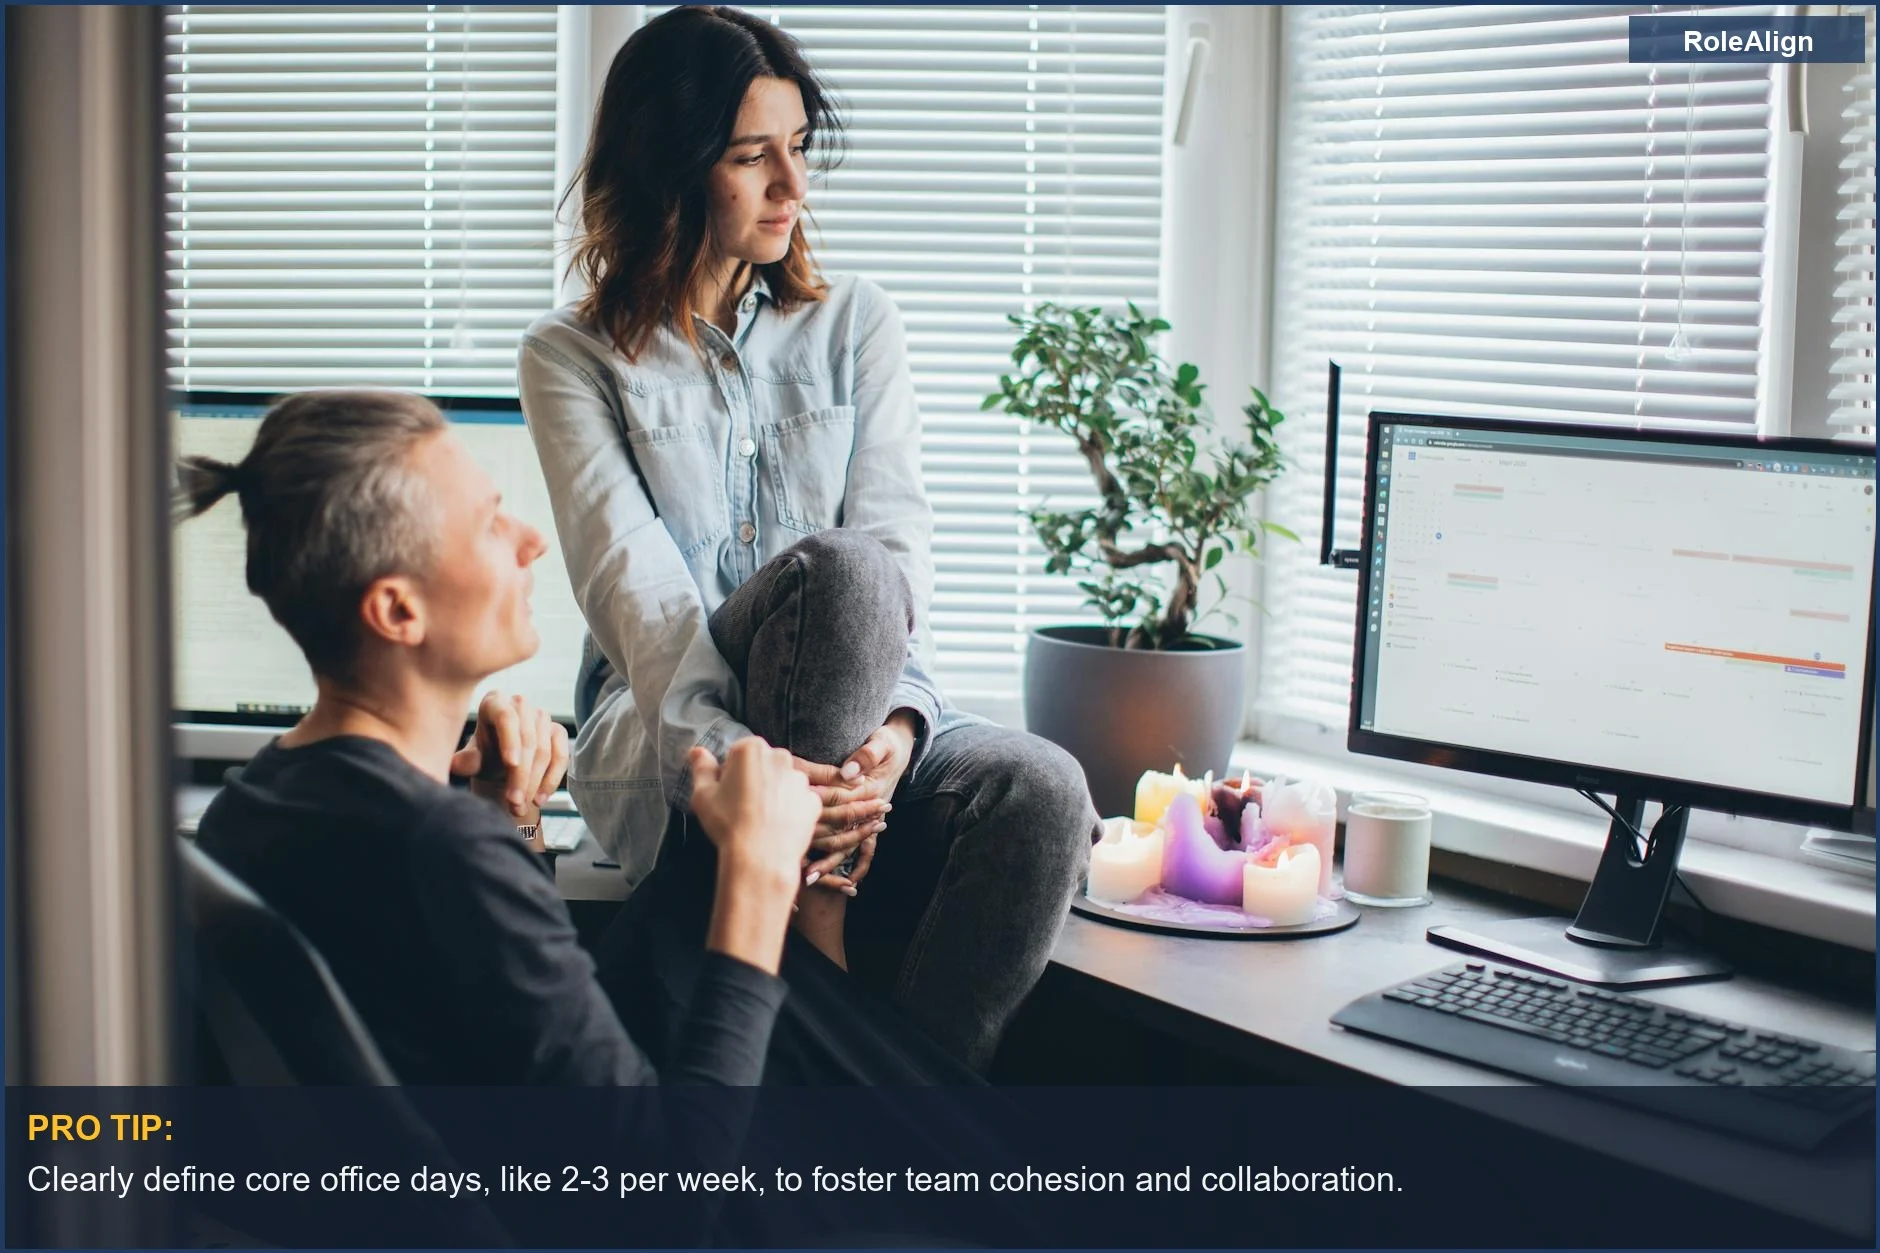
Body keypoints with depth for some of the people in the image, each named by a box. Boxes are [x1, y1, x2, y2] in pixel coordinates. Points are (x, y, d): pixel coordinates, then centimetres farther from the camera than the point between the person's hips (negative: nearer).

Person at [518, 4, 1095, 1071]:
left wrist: (895, 716, -21)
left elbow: (898, 537, 0)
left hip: (856, 736, 3)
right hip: (665, 742, -3)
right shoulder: (574, 360, 6)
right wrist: (731, 752, -28)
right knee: (835, 570, -34)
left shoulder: (855, 324, 14)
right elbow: (631, 583, -10)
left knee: (1041, 787, -30)